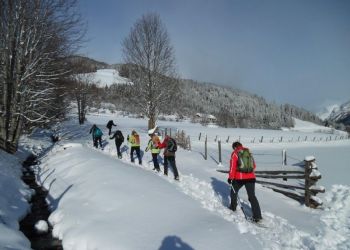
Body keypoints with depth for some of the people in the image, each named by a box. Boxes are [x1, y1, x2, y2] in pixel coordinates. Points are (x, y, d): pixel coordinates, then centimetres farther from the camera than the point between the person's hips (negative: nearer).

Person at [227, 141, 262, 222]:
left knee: (234, 191, 22)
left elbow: (233, 167, -8)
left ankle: (233, 207, 35)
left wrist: (230, 177, 0)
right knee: (252, 196, 3)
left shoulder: (235, 153, -3)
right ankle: (257, 215, -5)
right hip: (251, 177, 4)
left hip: (239, 178, -4)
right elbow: (254, 166, 17)